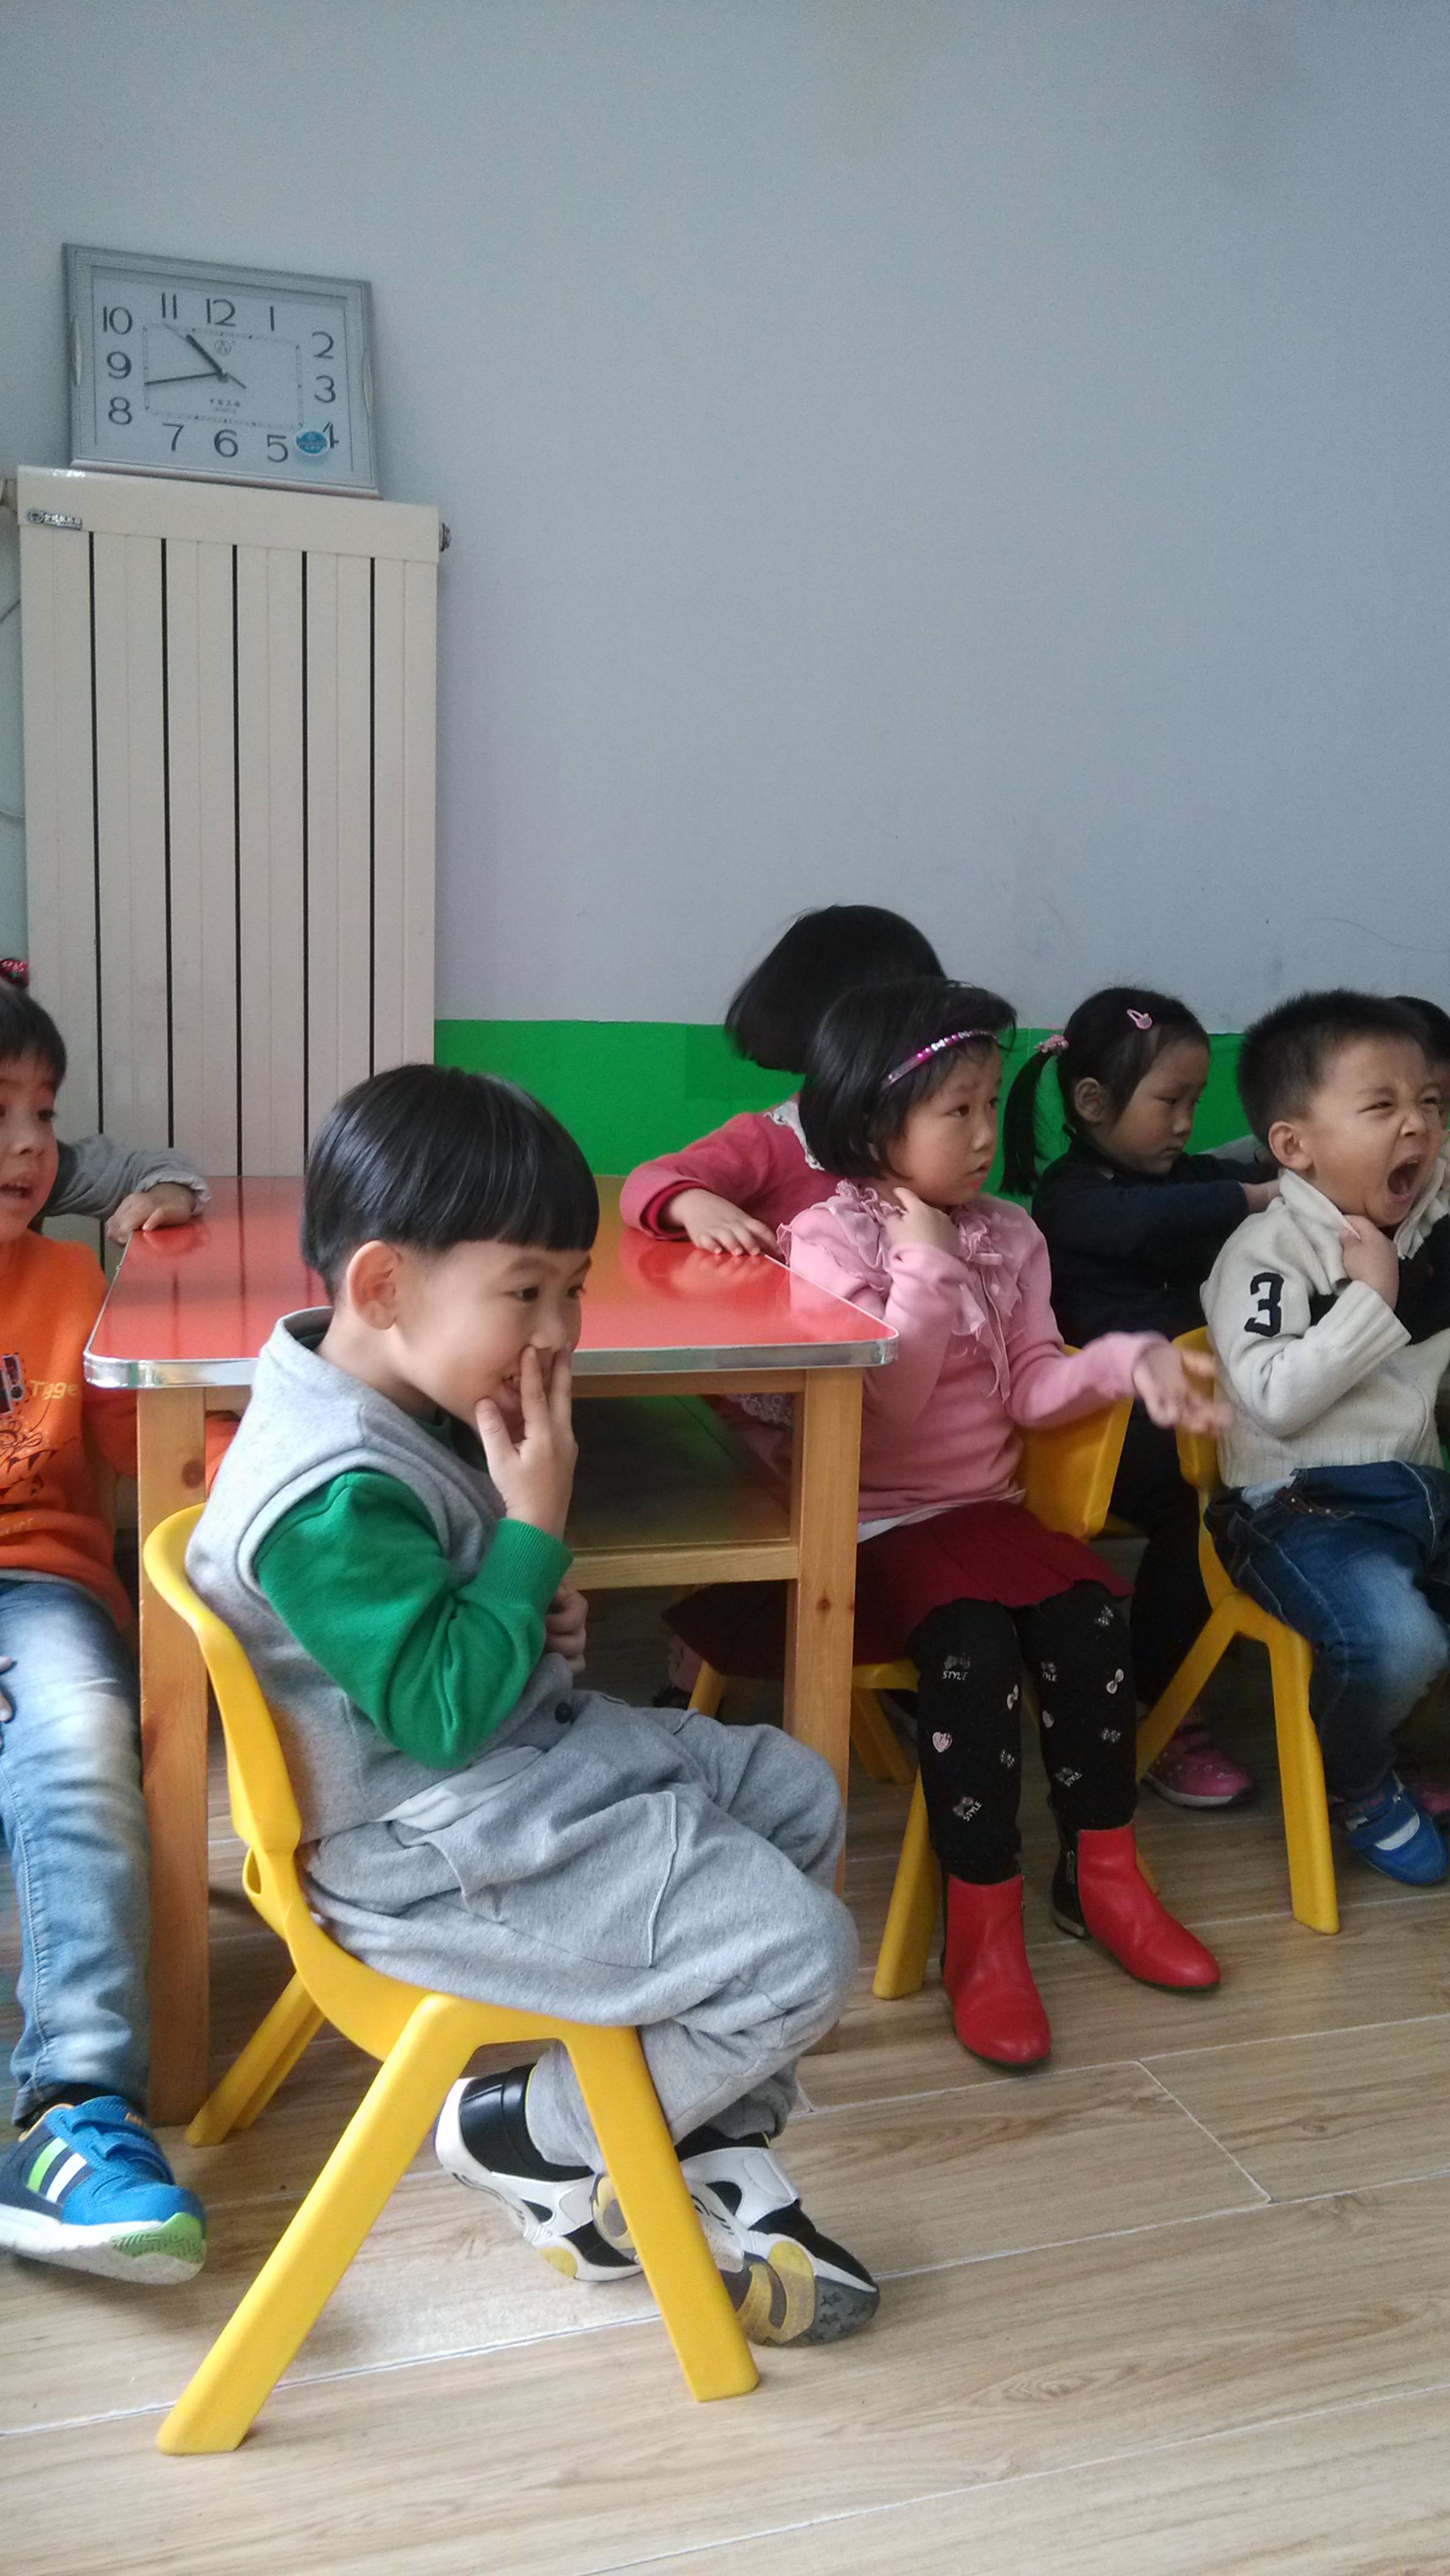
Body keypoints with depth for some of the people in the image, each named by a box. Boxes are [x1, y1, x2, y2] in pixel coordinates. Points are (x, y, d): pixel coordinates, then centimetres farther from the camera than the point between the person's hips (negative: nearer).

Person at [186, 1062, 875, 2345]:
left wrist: (543, 1610, 2)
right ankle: (532, 2137, 10)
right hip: (446, 1851, -11)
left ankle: (711, 2147, 20)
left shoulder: (401, 1411, 4)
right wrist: (536, 1529, -22)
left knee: (796, 1796, 16)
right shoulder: (338, 1496, -28)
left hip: (529, 1749, 11)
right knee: (802, 1952, -14)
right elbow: (442, 1710, -28)